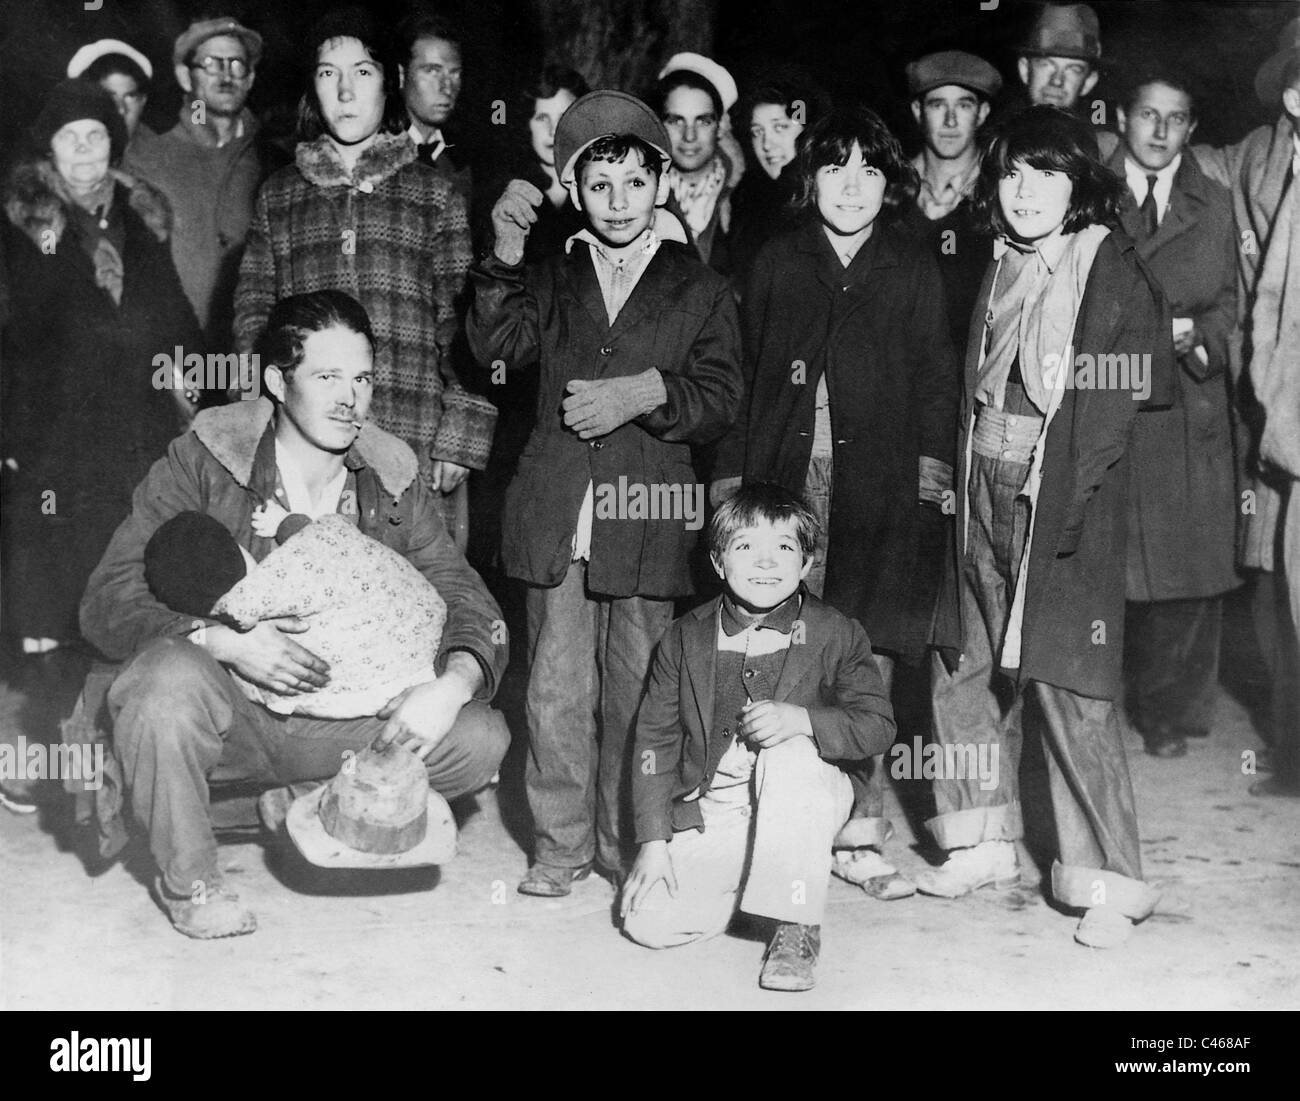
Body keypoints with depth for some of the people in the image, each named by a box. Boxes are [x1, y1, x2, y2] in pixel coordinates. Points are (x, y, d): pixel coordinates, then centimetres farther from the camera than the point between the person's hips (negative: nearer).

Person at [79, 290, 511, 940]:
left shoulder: (393, 481, 1)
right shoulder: (201, 460, -9)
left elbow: (470, 605, -1)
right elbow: (109, 603, -14)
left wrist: (454, 683, -25)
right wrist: (224, 641, -32)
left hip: (343, 715, 3)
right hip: (229, 710, -3)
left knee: (480, 737, -17)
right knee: (170, 674, -36)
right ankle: (186, 880, -10)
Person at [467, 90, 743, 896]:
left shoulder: (700, 290, 9)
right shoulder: (554, 279, 15)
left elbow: (722, 400, 1)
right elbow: (496, 346, -2)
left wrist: (647, 393, -15)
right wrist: (507, 253, -15)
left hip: (650, 515, -1)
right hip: (557, 517, 2)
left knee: (637, 693, 5)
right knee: (556, 690, 4)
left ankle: (627, 848, 19)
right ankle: (560, 845, 16)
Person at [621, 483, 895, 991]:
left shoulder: (836, 634, -4)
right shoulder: (686, 638, 1)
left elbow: (878, 725, -8)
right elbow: (656, 737, 3)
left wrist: (802, 719, -28)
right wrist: (653, 840, -5)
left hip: (805, 799, -2)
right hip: (710, 814, 2)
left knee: (790, 753, -35)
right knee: (650, 923, -17)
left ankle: (797, 927, -22)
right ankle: (741, 882, 17)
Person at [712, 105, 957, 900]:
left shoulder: (913, 268, 10)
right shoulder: (777, 263, 13)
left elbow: (936, 378, 8)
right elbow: (743, 376, 11)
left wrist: (934, 467, -3)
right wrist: (731, 472, 4)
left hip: (880, 489, -1)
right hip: (784, 481, 1)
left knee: (867, 659, -2)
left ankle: (860, 834, 6)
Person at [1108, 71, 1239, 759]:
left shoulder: (1213, 206, 13)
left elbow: (1227, 300, 12)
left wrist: (1198, 336, -8)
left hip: (1185, 403, 2)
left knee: (1186, 565, 1)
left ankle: (1169, 713, 16)